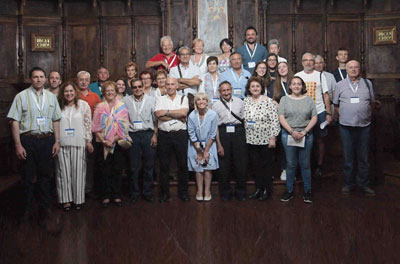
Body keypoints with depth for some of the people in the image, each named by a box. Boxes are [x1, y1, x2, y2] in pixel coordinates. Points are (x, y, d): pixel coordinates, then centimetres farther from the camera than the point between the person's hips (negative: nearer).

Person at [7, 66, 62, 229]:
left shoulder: (51, 97, 11)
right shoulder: (21, 96, 0)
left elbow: (56, 121, 12)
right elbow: (15, 121, -4)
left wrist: (57, 141, 5)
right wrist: (18, 145, -10)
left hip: (47, 140, 3)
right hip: (28, 140, -2)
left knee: (45, 176, 7)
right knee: (28, 176, 6)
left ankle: (45, 212, 15)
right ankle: (27, 211, 19)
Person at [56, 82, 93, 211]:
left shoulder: (83, 105, 4)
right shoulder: (58, 106, 7)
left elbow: (88, 124, 4)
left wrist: (88, 141, 2)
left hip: (78, 143, -1)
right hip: (62, 143, 1)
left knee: (78, 171, 2)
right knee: (64, 172, 3)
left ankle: (78, 199, 13)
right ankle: (66, 199, 13)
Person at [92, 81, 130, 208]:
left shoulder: (122, 106, 3)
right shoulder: (99, 107, 4)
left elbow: (124, 126, -2)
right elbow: (96, 127, 0)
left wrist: (114, 139, -11)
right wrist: (104, 140, -11)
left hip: (118, 141, 0)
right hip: (103, 142, 0)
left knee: (117, 169, 4)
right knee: (104, 170, 2)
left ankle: (117, 195, 13)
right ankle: (106, 196, 11)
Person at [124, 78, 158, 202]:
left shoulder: (151, 99, 6)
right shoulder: (126, 100, 6)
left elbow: (156, 119, 6)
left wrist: (155, 135, -1)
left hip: (148, 134, 0)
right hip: (133, 135, 0)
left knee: (149, 165, 5)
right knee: (134, 166, 4)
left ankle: (148, 192, 17)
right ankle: (134, 193, 16)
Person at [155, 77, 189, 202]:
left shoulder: (183, 98, 10)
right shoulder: (160, 99, 9)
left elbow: (184, 112, -10)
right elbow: (158, 115, -8)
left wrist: (167, 112, -8)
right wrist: (178, 116, -8)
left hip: (180, 134, 0)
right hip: (164, 134, 0)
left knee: (182, 164, 4)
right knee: (164, 165, 4)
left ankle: (183, 192, 16)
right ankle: (164, 193, 15)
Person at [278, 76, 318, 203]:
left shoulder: (308, 100, 7)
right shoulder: (284, 99, 5)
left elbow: (314, 118, 2)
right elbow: (281, 118, -3)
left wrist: (304, 132, -10)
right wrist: (292, 132, -13)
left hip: (306, 135, 1)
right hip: (288, 134, 0)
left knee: (305, 164, 6)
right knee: (290, 164, 6)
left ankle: (307, 191, 16)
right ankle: (289, 191, 16)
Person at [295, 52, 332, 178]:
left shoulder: (320, 75, 6)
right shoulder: (297, 76, 7)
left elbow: (326, 95, 6)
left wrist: (329, 113, -1)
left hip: (319, 112, 0)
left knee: (320, 140, 2)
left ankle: (319, 166, 12)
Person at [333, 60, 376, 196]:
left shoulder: (367, 83, 7)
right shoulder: (340, 85, 5)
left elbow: (372, 102, 15)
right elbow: (336, 105, 12)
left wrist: (368, 115, 11)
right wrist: (339, 116, 8)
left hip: (364, 126, 1)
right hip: (346, 126, -1)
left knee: (363, 157, 6)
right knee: (348, 157, 5)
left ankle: (363, 184, 17)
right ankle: (349, 184, 17)